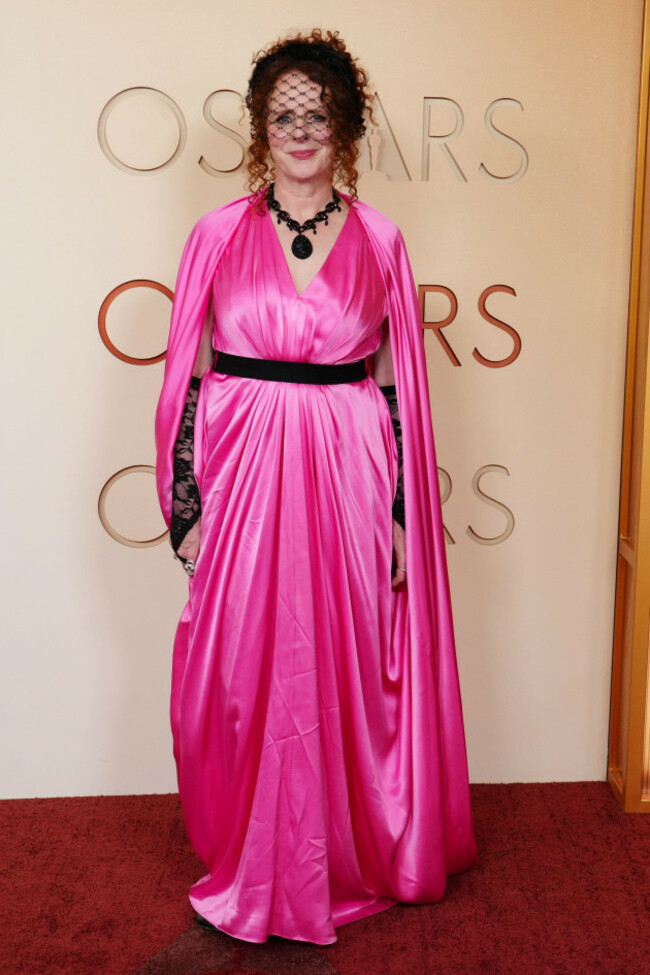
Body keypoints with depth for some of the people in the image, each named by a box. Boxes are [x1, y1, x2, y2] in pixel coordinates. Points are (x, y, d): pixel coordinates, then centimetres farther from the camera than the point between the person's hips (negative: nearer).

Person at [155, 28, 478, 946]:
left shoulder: (380, 239, 5)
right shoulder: (220, 232, 3)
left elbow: (400, 386, 5)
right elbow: (191, 377, 2)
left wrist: (404, 514, 1)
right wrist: (187, 509, -3)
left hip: (350, 476, 1)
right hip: (244, 472, 0)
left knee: (349, 673, 7)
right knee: (243, 676, 5)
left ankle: (352, 860, 29)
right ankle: (251, 872, 27)